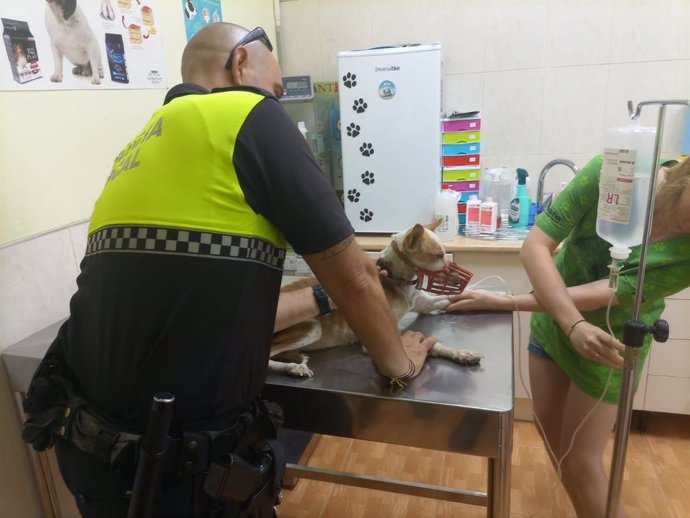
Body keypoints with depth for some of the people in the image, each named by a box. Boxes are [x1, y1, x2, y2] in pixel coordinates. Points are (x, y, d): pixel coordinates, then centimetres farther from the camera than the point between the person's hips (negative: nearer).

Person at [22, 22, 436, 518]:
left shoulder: (143, 143, 11)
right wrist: (398, 359, 9)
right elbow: (352, 276, -9)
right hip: (172, 461, -7)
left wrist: (321, 298, 21)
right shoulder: (247, 114, -11)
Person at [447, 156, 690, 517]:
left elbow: (603, 295, -33)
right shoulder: (611, 170, -26)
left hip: (611, 340, -2)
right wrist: (574, 325, -41)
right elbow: (535, 246, -29)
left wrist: (503, 303, -37)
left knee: (581, 461, 0)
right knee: (550, 429, 18)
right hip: (553, 319, 3)